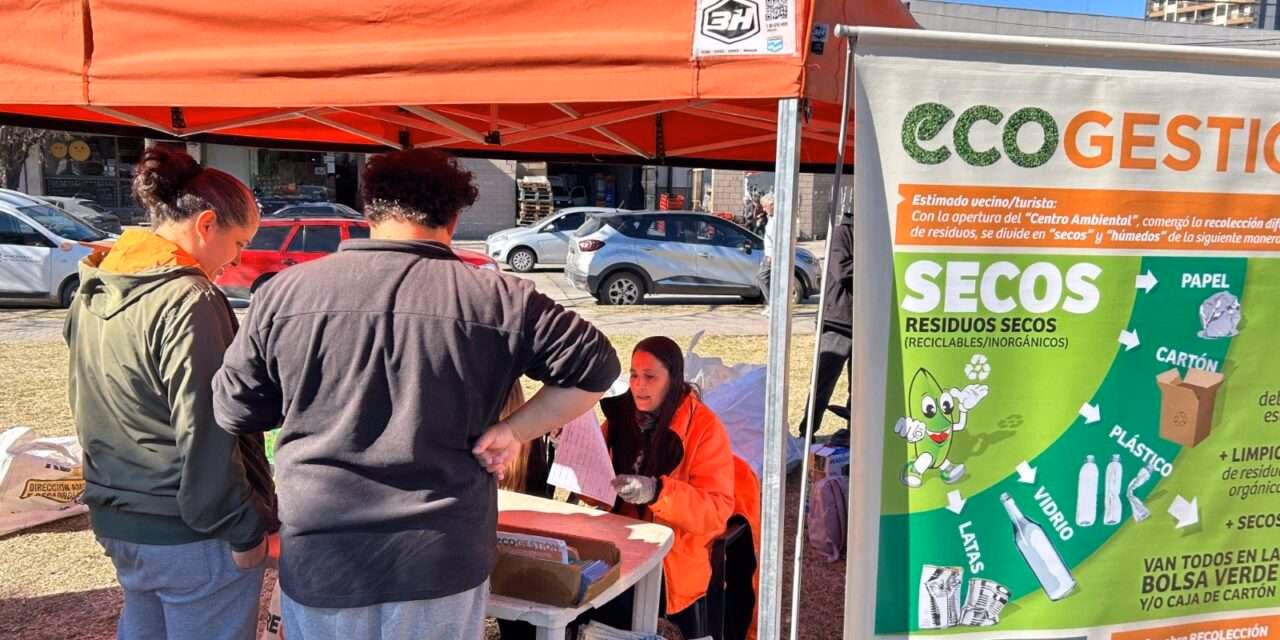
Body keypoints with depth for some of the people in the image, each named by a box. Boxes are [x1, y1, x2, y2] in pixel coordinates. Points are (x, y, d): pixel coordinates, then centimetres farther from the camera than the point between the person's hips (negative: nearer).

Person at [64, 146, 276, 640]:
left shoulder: (94, 290, 6)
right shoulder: (188, 302, -21)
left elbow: (95, 410, 15)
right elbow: (205, 436, -23)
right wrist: (244, 528, -13)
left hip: (115, 520, 9)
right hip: (188, 535, -9)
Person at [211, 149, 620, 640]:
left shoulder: (286, 290, -3)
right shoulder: (495, 298, -8)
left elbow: (232, 411, 6)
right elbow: (596, 366, -6)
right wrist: (512, 431, -1)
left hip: (318, 561, 2)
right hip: (444, 563, -1)